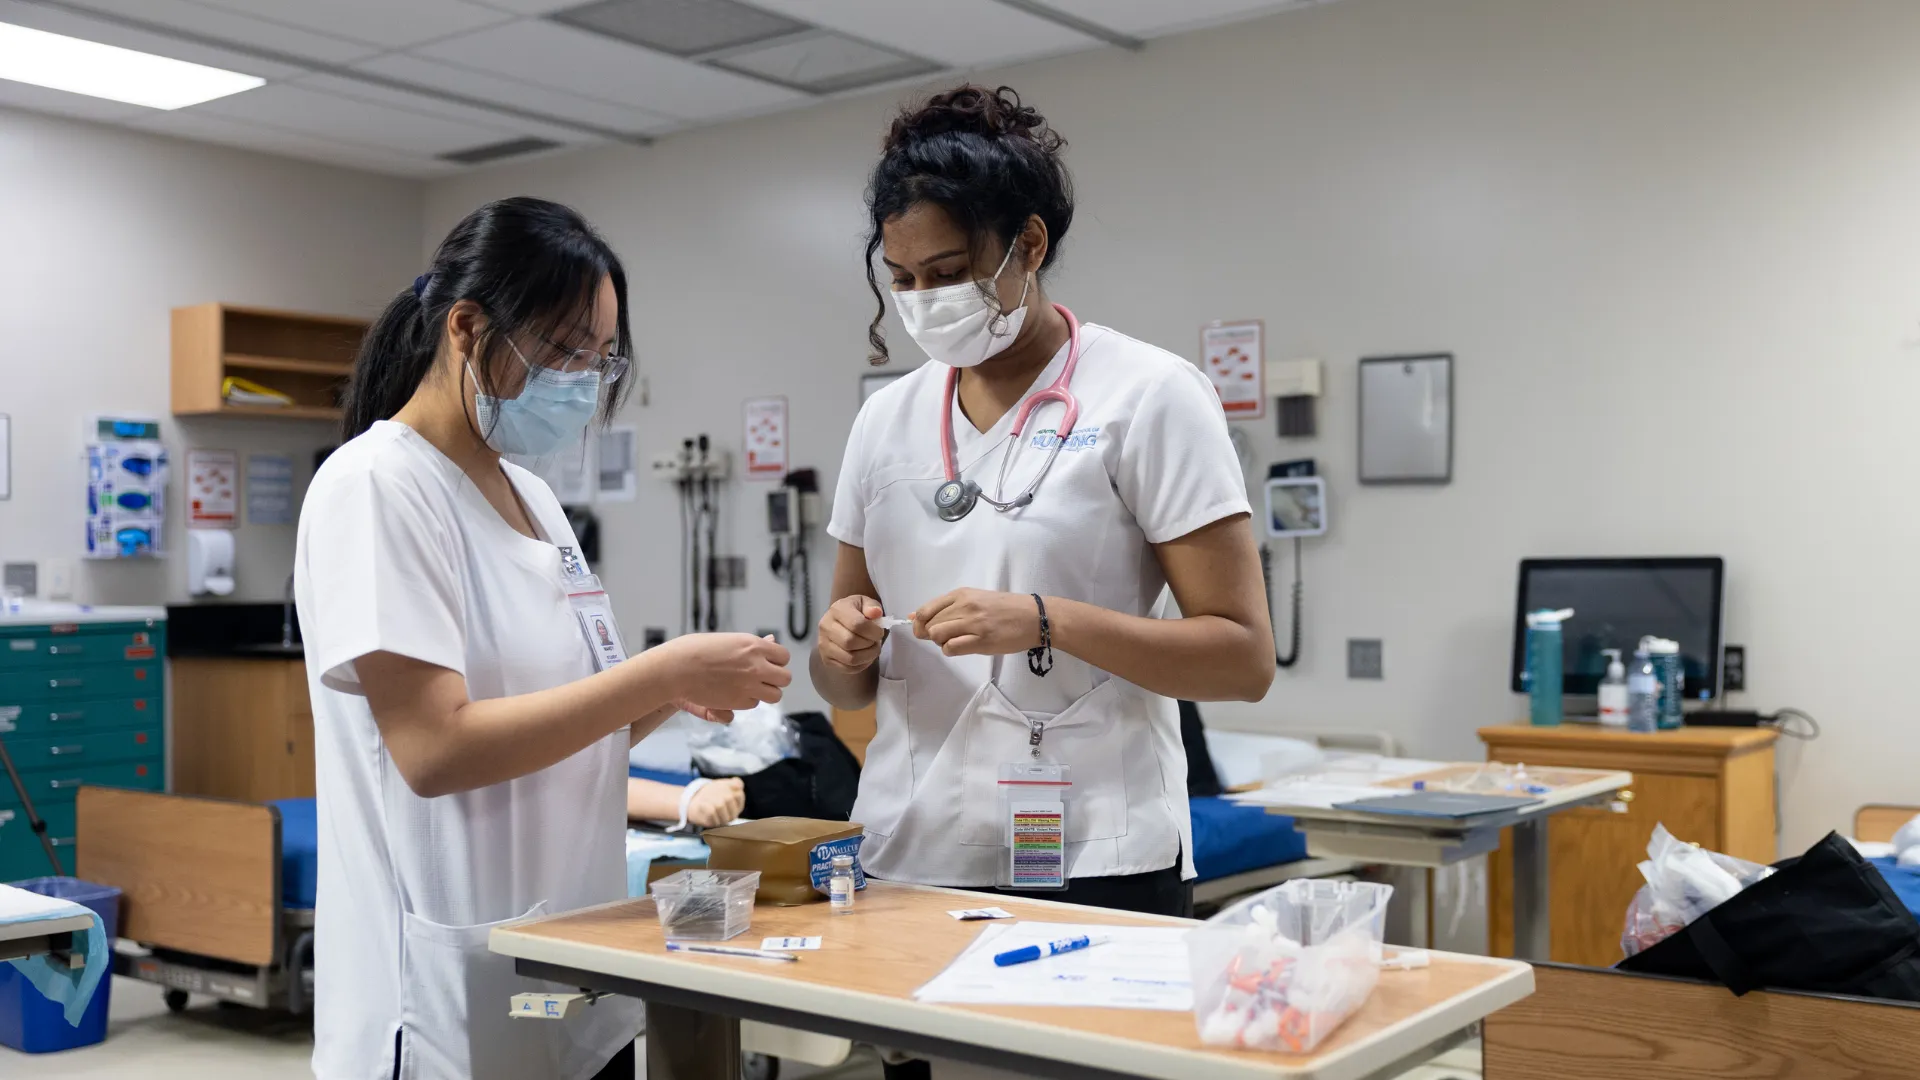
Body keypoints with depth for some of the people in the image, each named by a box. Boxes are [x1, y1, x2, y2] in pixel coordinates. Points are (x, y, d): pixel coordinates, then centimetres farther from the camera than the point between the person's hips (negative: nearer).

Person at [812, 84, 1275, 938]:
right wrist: (842, 651, -9)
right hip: (906, 860, 5)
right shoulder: (886, 418, 9)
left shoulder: (1150, 396, -6)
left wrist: (1046, 621, -22)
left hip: (1091, 869, -4)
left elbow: (1243, 658, -11)